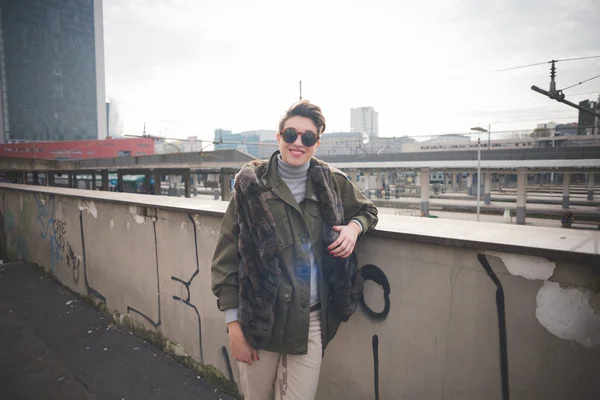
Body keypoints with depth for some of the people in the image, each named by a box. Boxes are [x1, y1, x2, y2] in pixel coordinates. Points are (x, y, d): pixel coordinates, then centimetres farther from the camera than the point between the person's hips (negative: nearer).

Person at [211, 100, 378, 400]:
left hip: (311, 321, 2)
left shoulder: (332, 182, 2)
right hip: (259, 319, -1)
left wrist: (354, 226, -4)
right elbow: (226, 257, -5)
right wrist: (234, 326, -7)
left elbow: (367, 209, 20)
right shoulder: (252, 184, -6)